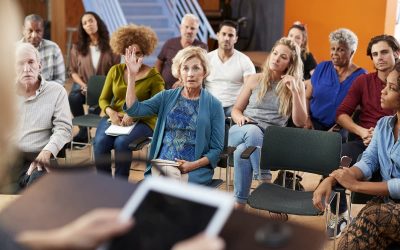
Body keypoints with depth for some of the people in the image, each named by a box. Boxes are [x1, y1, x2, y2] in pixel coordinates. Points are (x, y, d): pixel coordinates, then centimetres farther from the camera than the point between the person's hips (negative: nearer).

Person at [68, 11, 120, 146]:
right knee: (73, 98, -32)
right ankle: (84, 130, -11)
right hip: (83, 85, 2)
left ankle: (85, 132, -11)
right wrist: (83, 85, -9)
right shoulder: (77, 47, 7)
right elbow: (73, 71, 7)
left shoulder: (111, 46, 2)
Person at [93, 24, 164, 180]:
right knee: (100, 141, -27)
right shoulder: (115, 71, 11)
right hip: (114, 117, 4)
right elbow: (103, 99, 14)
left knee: (121, 142, -33)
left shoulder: (154, 77, -2)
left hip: (141, 121, -3)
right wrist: (110, 112, -10)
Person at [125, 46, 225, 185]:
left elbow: (216, 149, 3)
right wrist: (132, 74, -6)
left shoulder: (214, 105, 4)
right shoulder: (167, 97, 12)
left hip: (196, 168, -2)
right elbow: (134, 110, -2)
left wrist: (193, 165, -13)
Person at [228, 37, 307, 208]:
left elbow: (300, 122, -2)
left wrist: (294, 91, -11)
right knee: (252, 130, -37)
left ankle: (240, 204, -29)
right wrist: (240, 118, -9)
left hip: (269, 140, -1)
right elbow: (236, 110, 17)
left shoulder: (296, 86, 8)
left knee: (242, 152, -36)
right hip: (241, 132, 1)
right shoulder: (256, 79, 13)